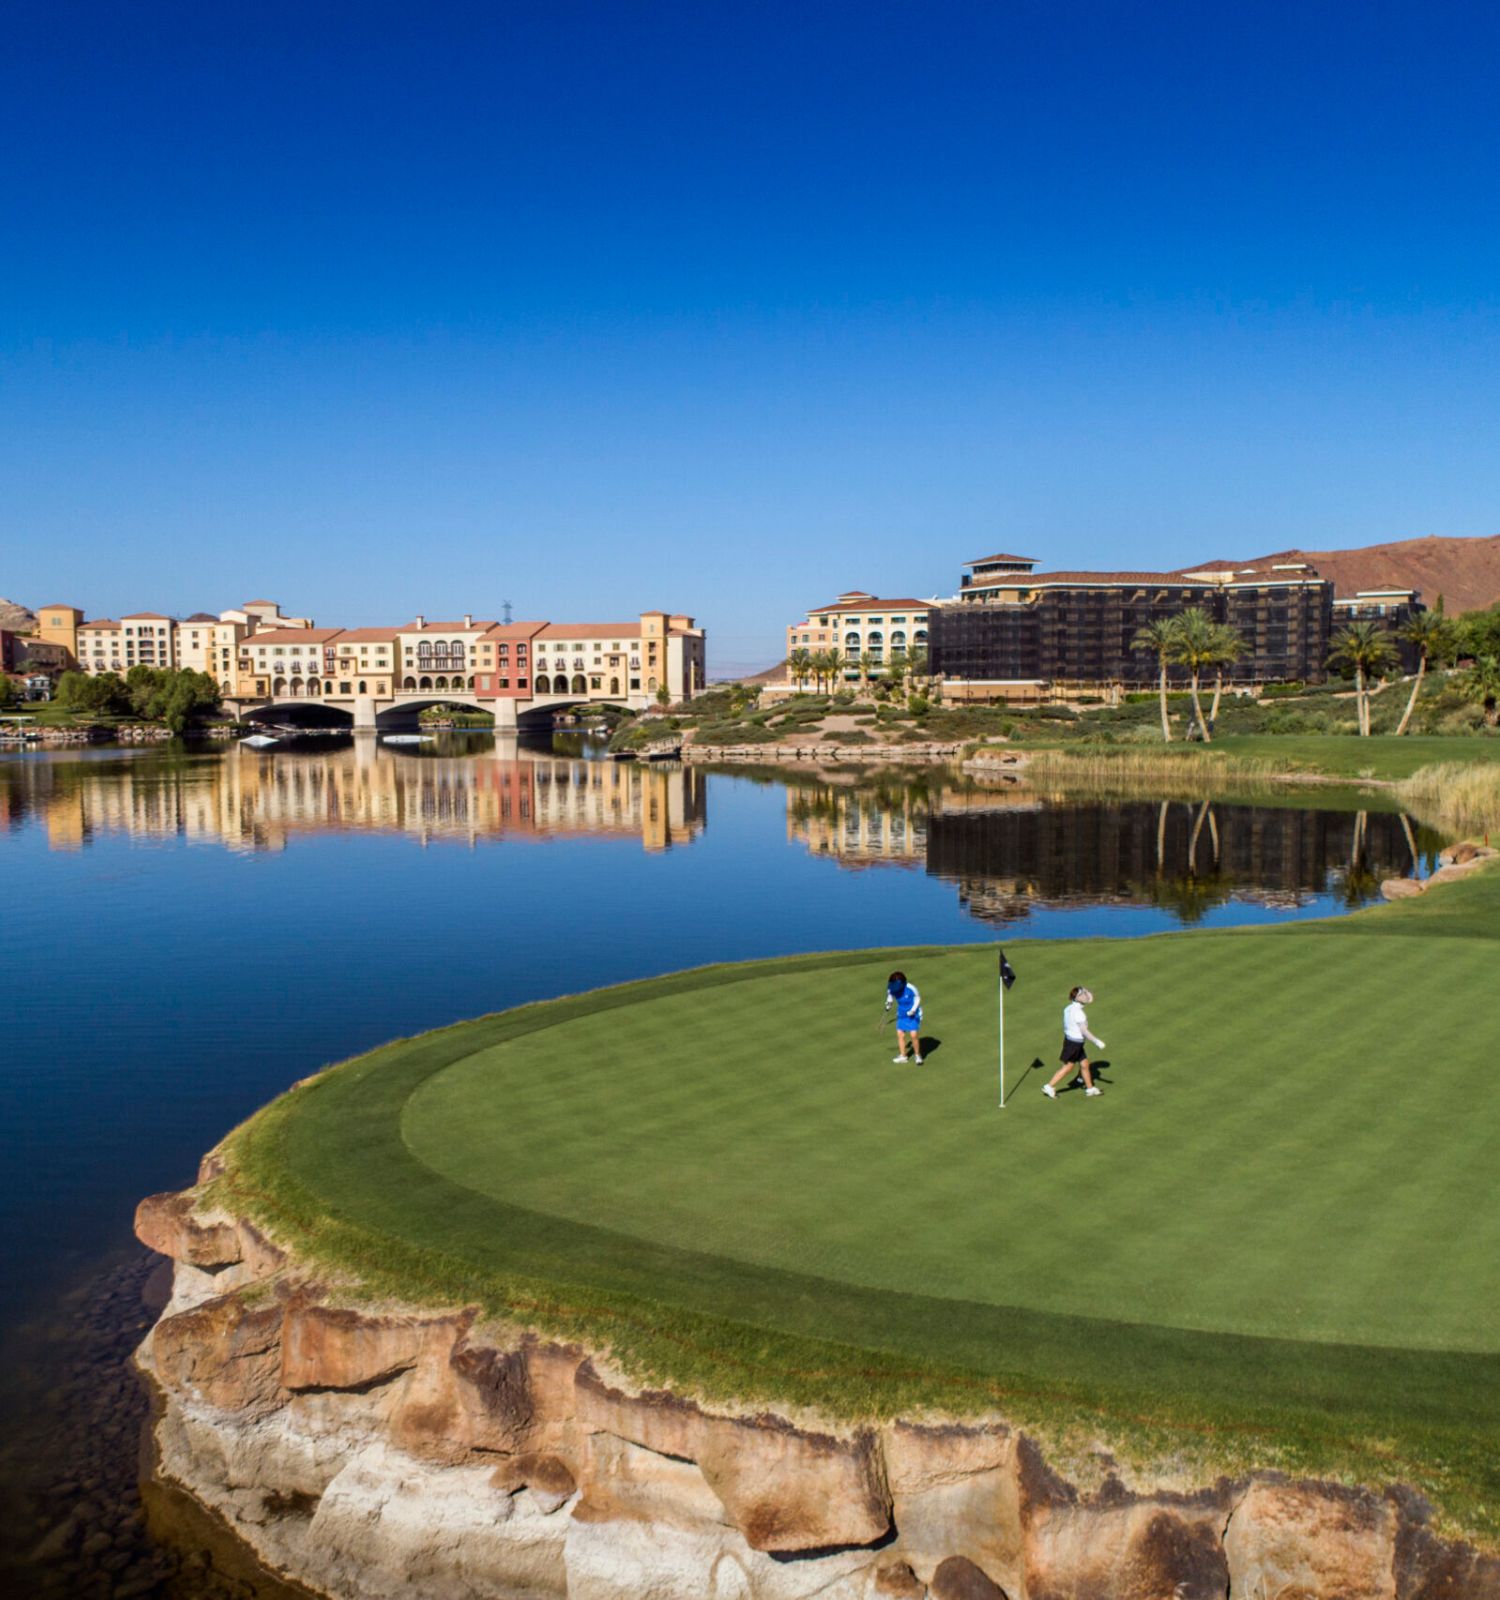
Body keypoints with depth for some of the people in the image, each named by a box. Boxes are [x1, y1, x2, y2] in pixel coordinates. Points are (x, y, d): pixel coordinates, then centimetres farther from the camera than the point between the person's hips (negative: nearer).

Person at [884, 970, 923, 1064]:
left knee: (914, 1035, -10)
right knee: (900, 1035, 3)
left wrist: (913, 1010, -20)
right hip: (901, 1014, 5)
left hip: (913, 1015, -5)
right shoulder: (891, 989, -14)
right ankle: (902, 1056, 19)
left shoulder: (910, 988, -27)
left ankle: (917, 1055, 10)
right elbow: (890, 996, 10)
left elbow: (917, 999, -11)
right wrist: (889, 1003, -7)